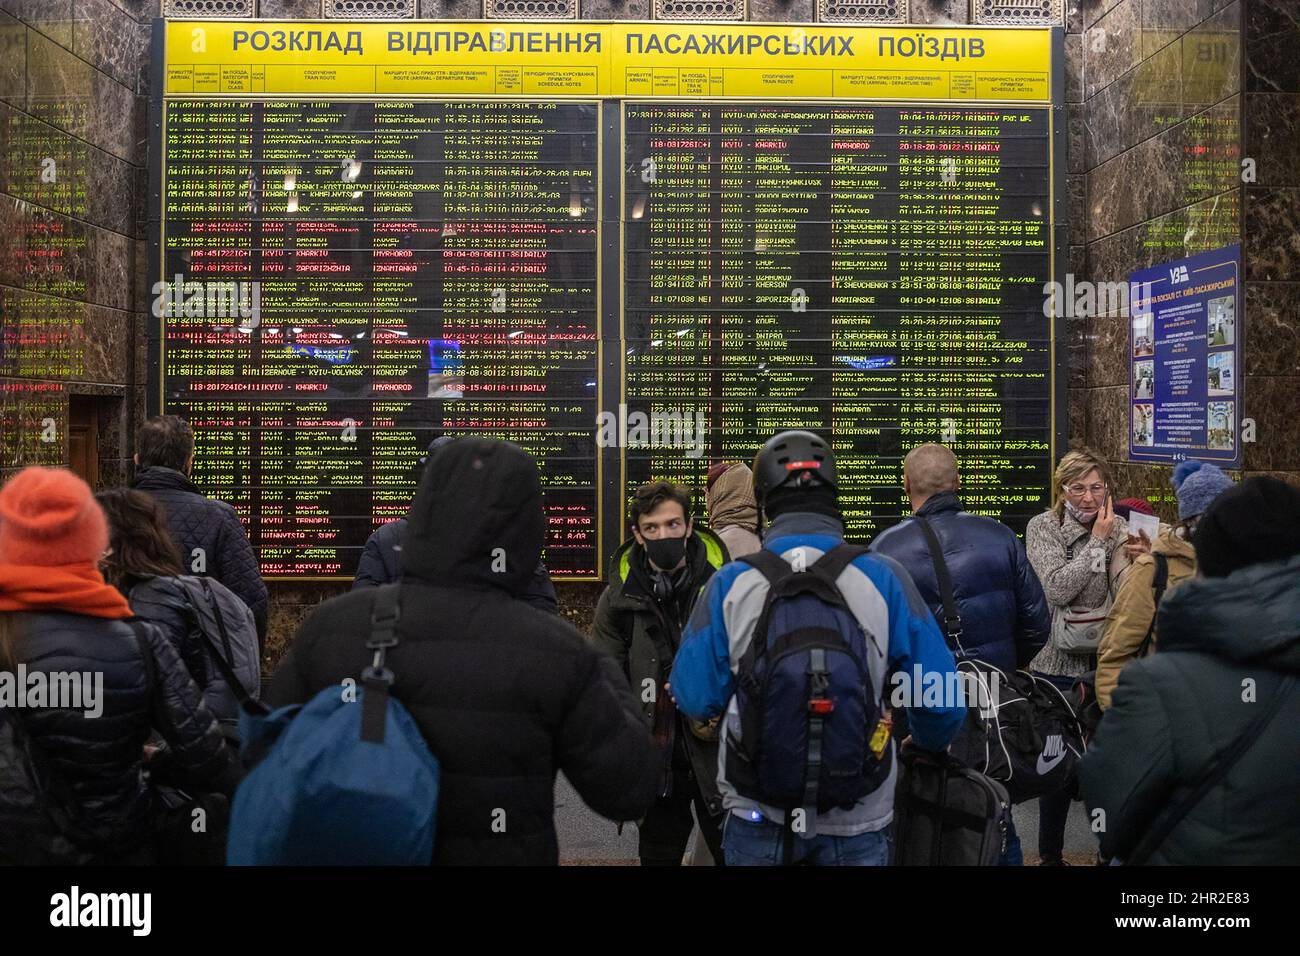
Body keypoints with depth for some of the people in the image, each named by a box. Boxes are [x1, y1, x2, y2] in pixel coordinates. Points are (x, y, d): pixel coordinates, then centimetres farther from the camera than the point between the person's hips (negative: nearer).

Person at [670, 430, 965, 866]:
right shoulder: (884, 578, -10)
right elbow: (943, 699, -8)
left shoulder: (729, 583, -10)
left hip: (757, 816, 1)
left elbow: (695, 698, -6)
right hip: (857, 820, 0)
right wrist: (926, 746, 14)